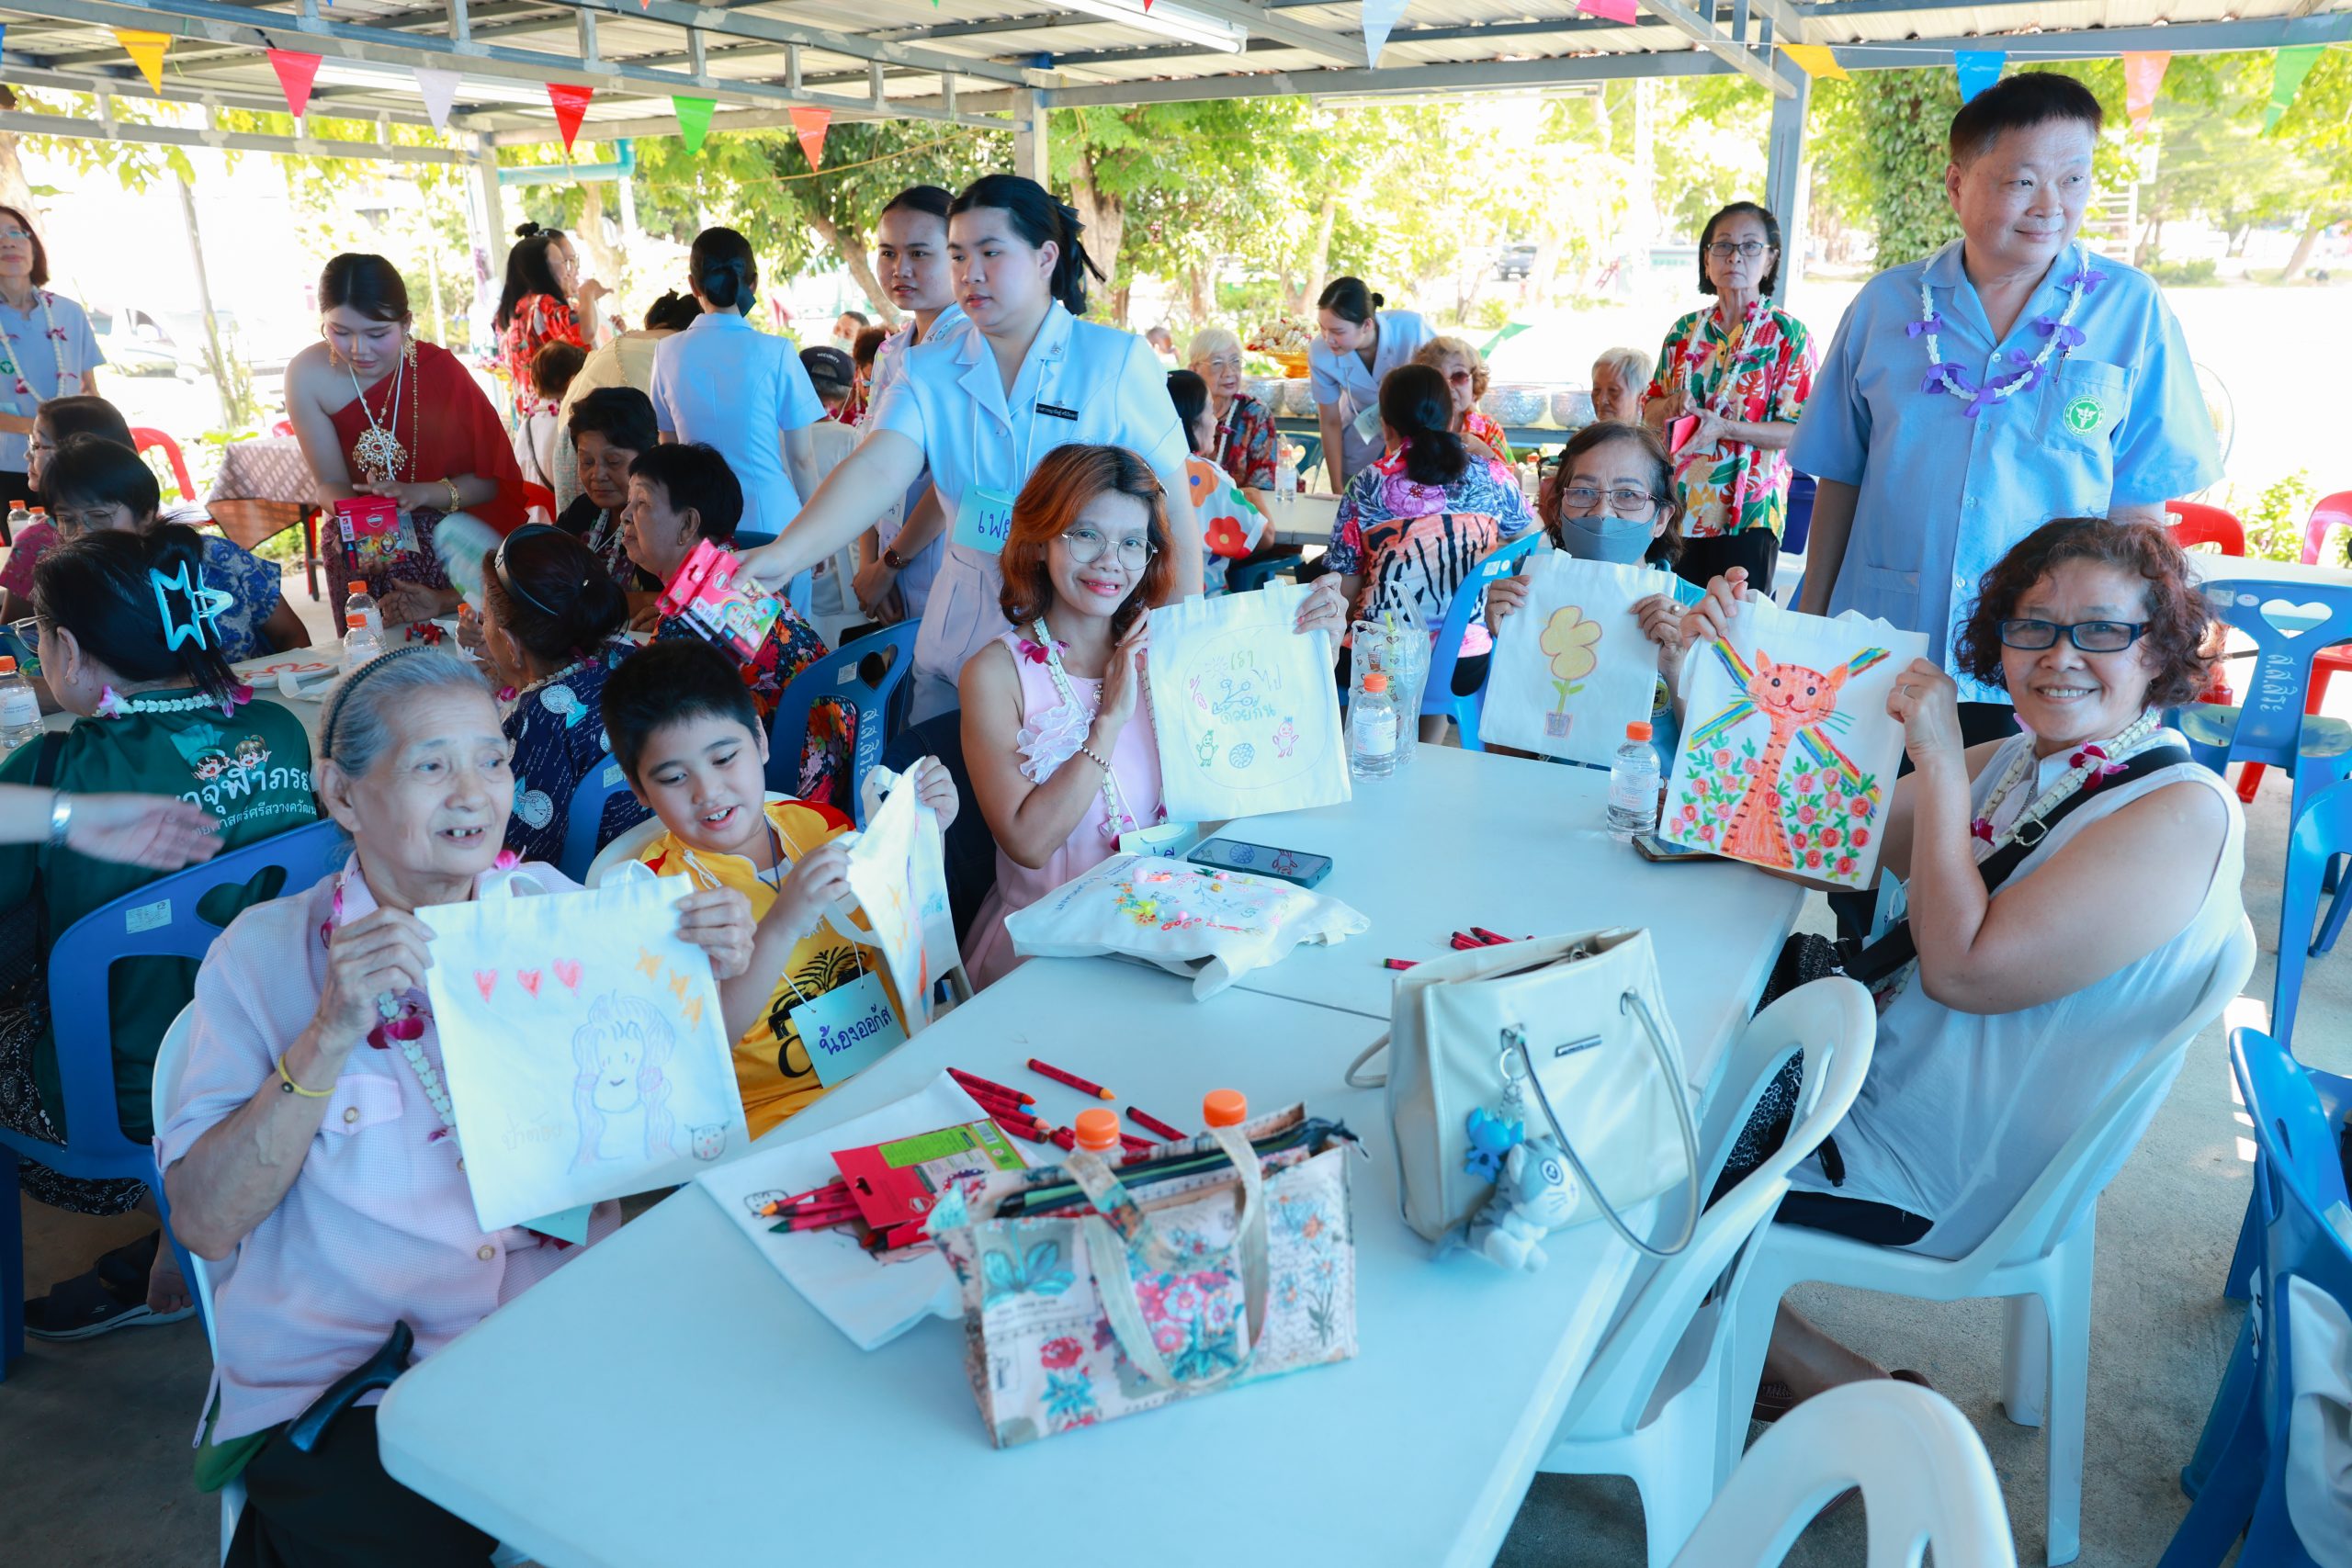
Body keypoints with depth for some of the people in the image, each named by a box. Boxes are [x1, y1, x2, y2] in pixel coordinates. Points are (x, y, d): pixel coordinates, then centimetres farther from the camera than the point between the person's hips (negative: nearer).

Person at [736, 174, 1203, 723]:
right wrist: (783, 555, -35)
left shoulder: (1117, 361, -6)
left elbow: (1174, 514, -6)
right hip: (960, 654, 3)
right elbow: (876, 470, -17)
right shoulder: (929, 371, 0)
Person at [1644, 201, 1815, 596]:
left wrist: (1724, 428, -22)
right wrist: (1671, 405, -8)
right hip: (1678, 507, 4)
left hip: (1747, 513, -4)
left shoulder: (1788, 334, -3)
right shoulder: (1685, 331, 10)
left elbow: (1797, 430, -9)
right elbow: (1649, 414, 15)